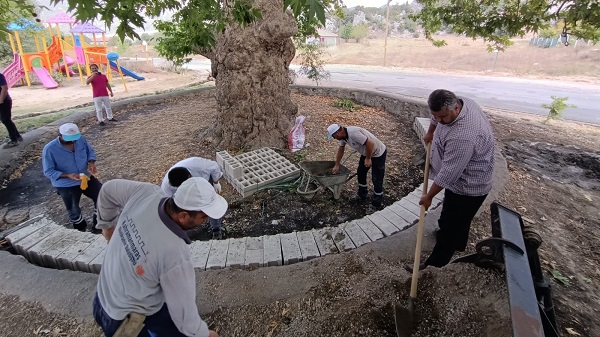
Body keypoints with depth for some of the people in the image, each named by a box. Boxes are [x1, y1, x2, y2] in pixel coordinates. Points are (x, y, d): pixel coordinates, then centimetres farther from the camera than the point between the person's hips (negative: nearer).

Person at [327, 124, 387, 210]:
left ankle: (376, 204, 11)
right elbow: (341, 149, 12)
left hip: (378, 153, -9)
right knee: (360, 173, 16)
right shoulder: (343, 135, -4)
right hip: (366, 153, 9)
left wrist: (368, 159, -21)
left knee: (377, 180, -2)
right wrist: (337, 165, 17)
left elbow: (370, 144, -34)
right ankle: (361, 196, 32)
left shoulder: (353, 133, -34)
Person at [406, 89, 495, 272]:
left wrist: (429, 196, -20)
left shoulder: (462, 137, -40)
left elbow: (449, 173, -32)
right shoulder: (459, 101, -11)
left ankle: (434, 263, 21)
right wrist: (430, 132, 28)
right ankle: (459, 243, 54)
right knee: (460, 218, 30)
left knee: (449, 225, 5)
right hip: (465, 181, 9)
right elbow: (436, 116, 13)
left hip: (467, 186, -9)